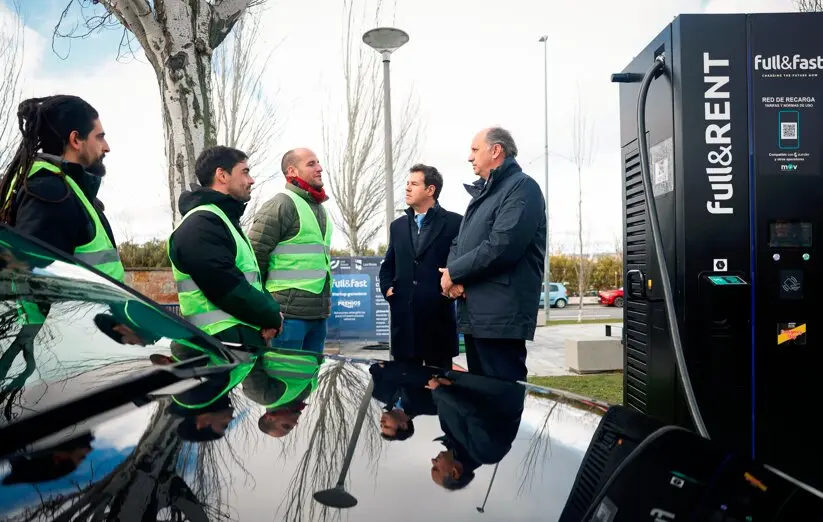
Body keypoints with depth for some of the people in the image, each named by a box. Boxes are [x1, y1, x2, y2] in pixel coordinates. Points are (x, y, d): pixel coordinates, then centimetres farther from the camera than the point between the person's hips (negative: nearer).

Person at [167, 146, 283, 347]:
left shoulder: (226, 220, 19)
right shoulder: (199, 225, -14)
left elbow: (252, 279, 19)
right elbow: (231, 290, -21)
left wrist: (270, 313, 0)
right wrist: (273, 317, -8)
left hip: (248, 338, 10)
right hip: (226, 343, -10)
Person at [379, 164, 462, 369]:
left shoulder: (455, 223, 0)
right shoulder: (398, 225, 16)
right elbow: (388, 264, 22)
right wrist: (386, 287, 6)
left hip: (437, 315, -4)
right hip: (404, 315, 5)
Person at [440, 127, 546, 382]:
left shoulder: (522, 187, -8)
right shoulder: (481, 193, 23)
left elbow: (500, 248, -20)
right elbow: (459, 243, 19)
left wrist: (454, 273, -8)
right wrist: (451, 276, -3)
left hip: (501, 316, -9)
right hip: (475, 314, 9)